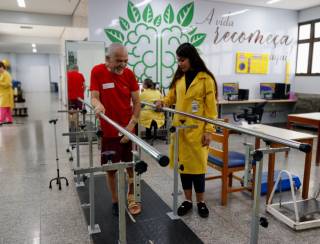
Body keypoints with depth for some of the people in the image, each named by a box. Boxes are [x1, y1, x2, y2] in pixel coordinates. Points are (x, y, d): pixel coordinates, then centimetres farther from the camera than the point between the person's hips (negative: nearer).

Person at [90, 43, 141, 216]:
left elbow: (136, 102, 0)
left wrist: (131, 124, -11)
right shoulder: (97, 72, -7)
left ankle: (131, 198, 31)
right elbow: (94, 97, -9)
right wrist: (98, 104, -33)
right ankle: (115, 201, 28)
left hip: (129, 129, 2)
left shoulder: (129, 74, -2)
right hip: (109, 130, -2)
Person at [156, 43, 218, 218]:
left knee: (197, 164, 3)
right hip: (179, 128, 5)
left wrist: (208, 130, -12)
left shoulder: (205, 79, -6)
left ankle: (200, 201, 21)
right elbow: (173, 96, 19)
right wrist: (163, 102, -4)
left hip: (196, 129, -5)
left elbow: (211, 107, -7)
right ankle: (188, 200, 24)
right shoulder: (178, 78, 9)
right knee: (182, 163, 10)